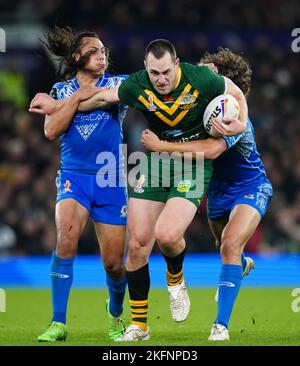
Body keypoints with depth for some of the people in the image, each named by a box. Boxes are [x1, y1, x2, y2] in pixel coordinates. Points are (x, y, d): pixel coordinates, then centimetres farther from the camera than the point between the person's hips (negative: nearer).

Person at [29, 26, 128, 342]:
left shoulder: (119, 83, 7)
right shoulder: (61, 89, 8)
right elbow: (51, 131, -6)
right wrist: (77, 96, -11)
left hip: (110, 180, 1)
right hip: (73, 177, 0)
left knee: (114, 263, 1)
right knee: (66, 236, -27)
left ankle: (115, 316, 33)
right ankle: (58, 323, -22)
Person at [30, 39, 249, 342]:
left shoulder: (201, 79, -17)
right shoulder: (137, 85, -10)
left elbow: (237, 93, 2)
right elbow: (103, 97, 10)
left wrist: (241, 123, -15)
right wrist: (59, 106, 16)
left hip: (193, 165, -3)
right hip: (155, 160, 3)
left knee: (166, 235, -23)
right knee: (138, 243, -2)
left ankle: (175, 280, 14)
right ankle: (138, 325, 13)